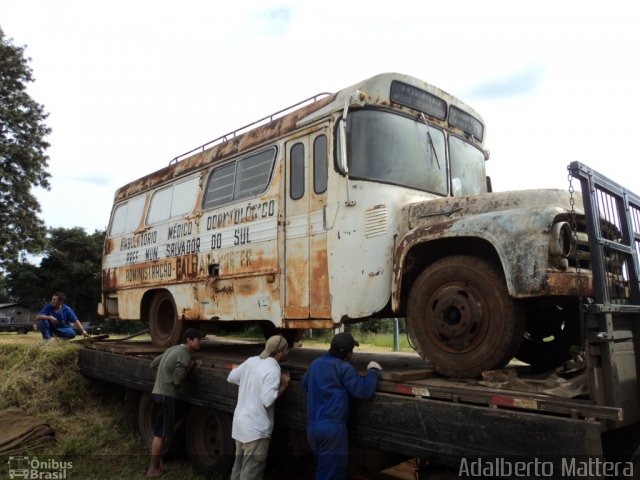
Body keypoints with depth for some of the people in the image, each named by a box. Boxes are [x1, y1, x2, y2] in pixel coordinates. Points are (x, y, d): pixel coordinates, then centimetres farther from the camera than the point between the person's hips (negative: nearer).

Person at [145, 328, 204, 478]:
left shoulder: (172, 349, 12)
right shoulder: (185, 355, -15)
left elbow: (152, 364, 21)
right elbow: (177, 380, -17)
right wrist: (189, 368, -4)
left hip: (157, 392, 9)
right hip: (167, 395, -9)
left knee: (159, 432, 16)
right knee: (162, 434, 0)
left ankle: (158, 463, 25)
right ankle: (153, 469, 8)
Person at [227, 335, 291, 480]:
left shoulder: (251, 361, 4)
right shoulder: (273, 370, -20)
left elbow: (231, 378, 12)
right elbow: (267, 400, -26)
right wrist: (283, 385, -14)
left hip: (240, 422, 8)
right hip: (256, 428, -8)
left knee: (239, 466, 22)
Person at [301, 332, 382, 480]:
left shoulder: (315, 363, 11)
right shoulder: (344, 367, -12)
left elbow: (305, 384, 29)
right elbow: (364, 390, -15)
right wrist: (373, 371, 0)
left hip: (312, 426, 7)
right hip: (332, 427, -7)